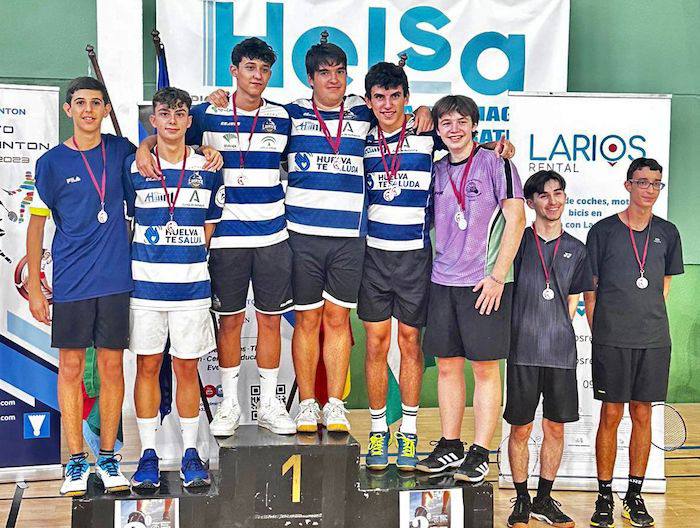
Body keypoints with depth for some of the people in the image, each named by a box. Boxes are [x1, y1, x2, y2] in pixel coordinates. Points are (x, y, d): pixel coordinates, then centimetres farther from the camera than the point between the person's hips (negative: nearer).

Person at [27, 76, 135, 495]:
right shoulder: (52, 162, 1)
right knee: (71, 368, 3)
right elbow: (36, 225, 4)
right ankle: (77, 461, 14)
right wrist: (34, 287, 0)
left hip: (116, 278, 1)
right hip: (70, 283, -1)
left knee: (112, 366, 5)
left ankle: (108, 457, 17)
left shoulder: (121, 150, 5)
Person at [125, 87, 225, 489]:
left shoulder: (207, 169, 4)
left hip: (192, 285, 0)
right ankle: (149, 454, 16)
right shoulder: (133, 167, 3)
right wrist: (143, 261, 4)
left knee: (187, 368, 5)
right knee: (147, 366, 5)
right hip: (145, 284, 0)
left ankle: (191, 453, 16)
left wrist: (190, 259, 5)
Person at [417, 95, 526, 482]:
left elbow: (515, 219, -7)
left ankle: (480, 454, 7)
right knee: (448, 366, 9)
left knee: (485, 368, 1)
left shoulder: (494, 163, -3)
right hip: (442, 281, 5)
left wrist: (497, 276, -12)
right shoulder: (436, 171, 12)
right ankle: (450, 447, 21)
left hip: (485, 283, -5)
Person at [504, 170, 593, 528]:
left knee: (555, 428, 9)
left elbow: (572, 302, 15)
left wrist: (556, 331, 5)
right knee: (520, 428, 3)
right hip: (523, 351, -3)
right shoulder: (518, 242, 0)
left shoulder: (576, 250, 10)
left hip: (561, 352, 3)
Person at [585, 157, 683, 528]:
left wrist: (647, 317, 10)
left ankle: (634, 497, 18)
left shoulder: (667, 233, 9)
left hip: (653, 340, 3)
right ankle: (605, 497, 12)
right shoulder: (603, 230, -1)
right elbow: (590, 289, 2)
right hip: (611, 341, -3)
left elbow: (665, 283, 18)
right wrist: (599, 331, -2)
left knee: (642, 415, 8)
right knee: (610, 416, 1)